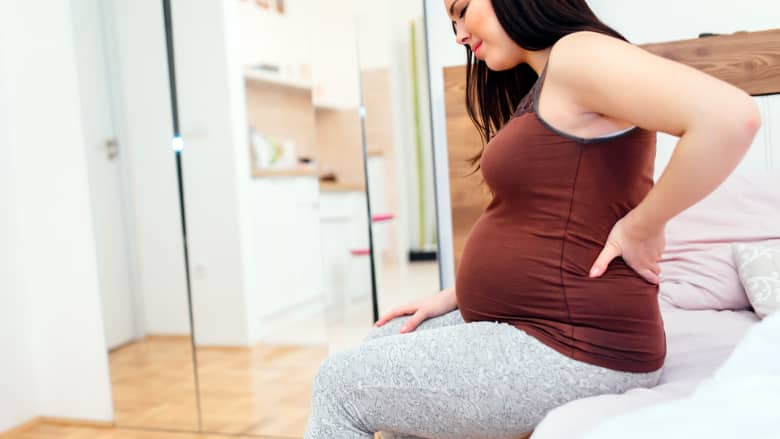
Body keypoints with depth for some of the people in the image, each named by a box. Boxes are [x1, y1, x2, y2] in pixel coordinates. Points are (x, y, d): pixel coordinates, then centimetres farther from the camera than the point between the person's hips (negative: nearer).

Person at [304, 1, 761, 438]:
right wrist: (453, 297, 11)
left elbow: (732, 117, -30)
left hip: (574, 348, -10)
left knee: (341, 382, -3)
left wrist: (639, 228, -19)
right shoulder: (542, 92, 15)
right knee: (388, 343, 18)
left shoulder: (577, 53, -15)